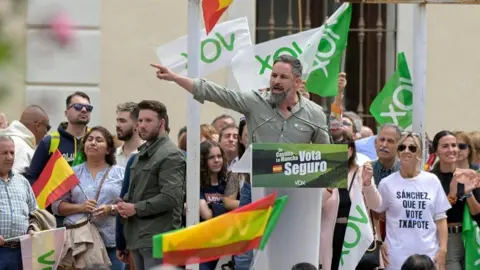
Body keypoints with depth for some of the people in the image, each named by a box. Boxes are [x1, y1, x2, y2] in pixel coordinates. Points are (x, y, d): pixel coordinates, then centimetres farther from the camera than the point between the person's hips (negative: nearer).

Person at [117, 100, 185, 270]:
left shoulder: (171, 155, -11)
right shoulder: (142, 153, 20)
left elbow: (170, 197, -20)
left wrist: (136, 208, -15)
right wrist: (125, 203, 7)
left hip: (157, 238, -10)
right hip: (139, 236, 10)